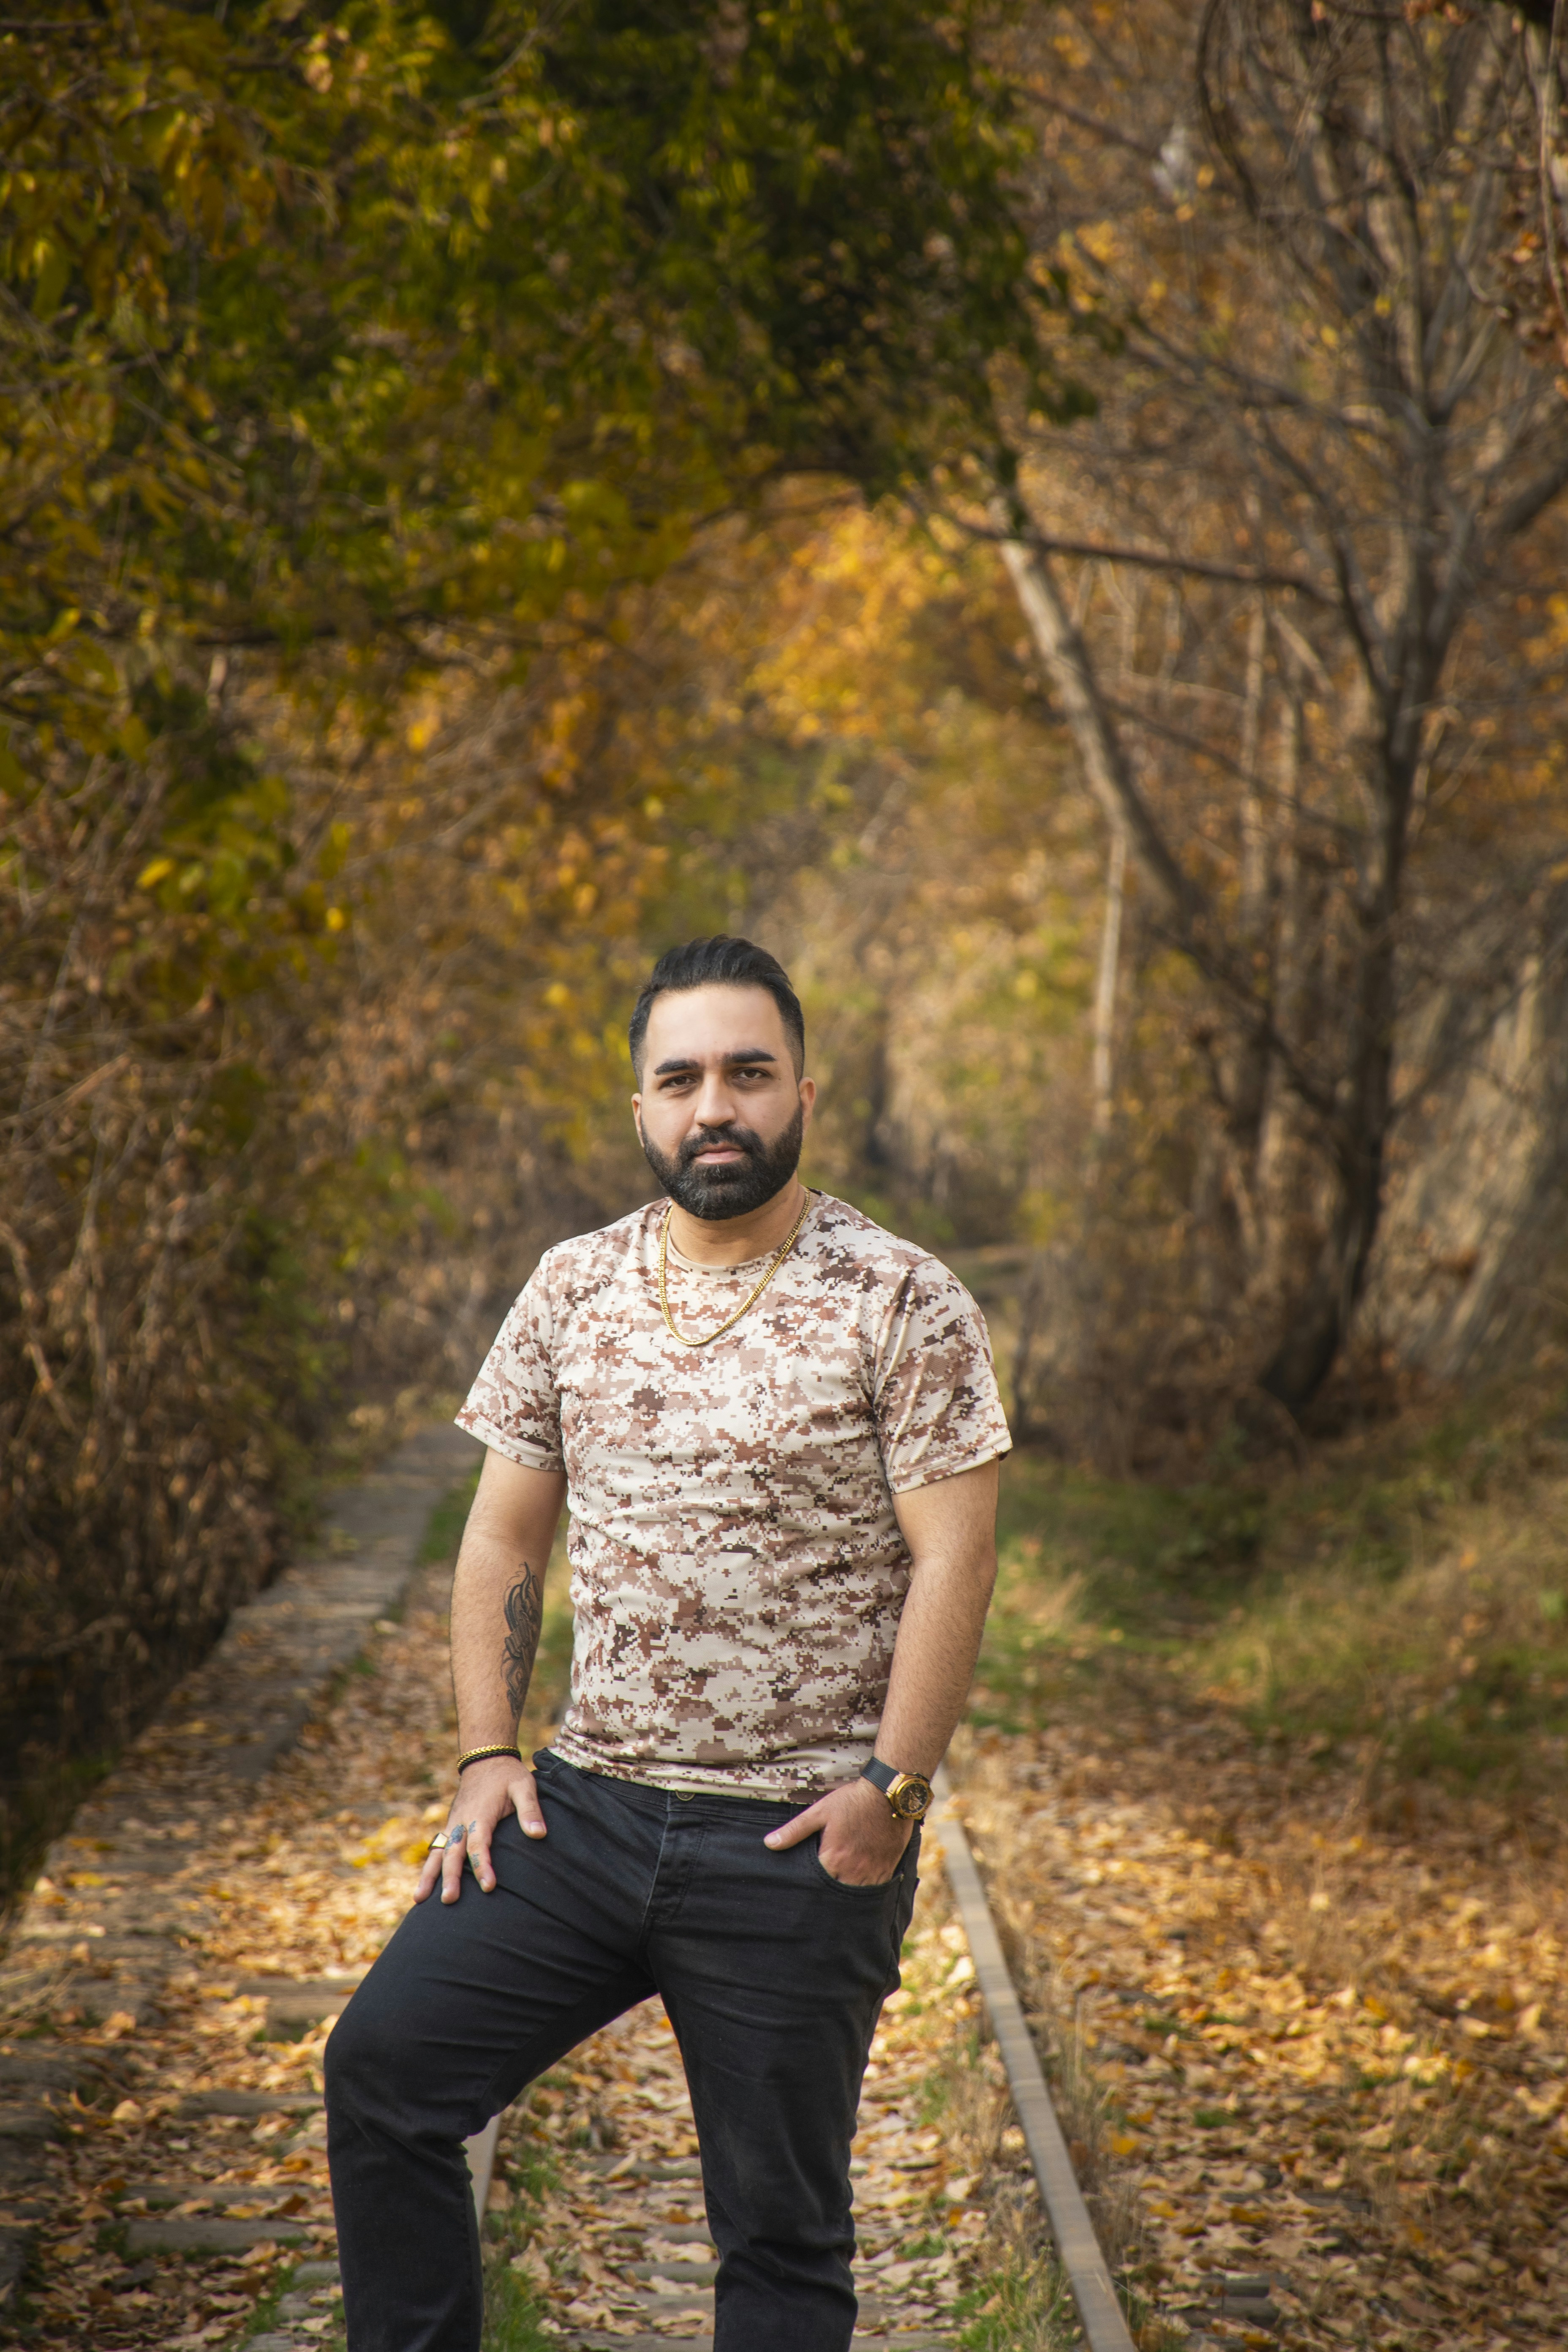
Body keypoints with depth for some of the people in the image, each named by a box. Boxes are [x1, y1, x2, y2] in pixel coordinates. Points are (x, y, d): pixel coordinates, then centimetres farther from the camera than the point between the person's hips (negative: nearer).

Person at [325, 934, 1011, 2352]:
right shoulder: (572, 1290, 8)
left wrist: (893, 1785, -17)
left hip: (797, 1845, -4)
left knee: (781, 2229, 6)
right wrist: (486, 1755, 4)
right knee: (385, 2064, -5)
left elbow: (952, 1561, -10)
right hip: (585, 1809, 4)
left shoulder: (904, 1306, -7)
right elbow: (504, 1541, 12)